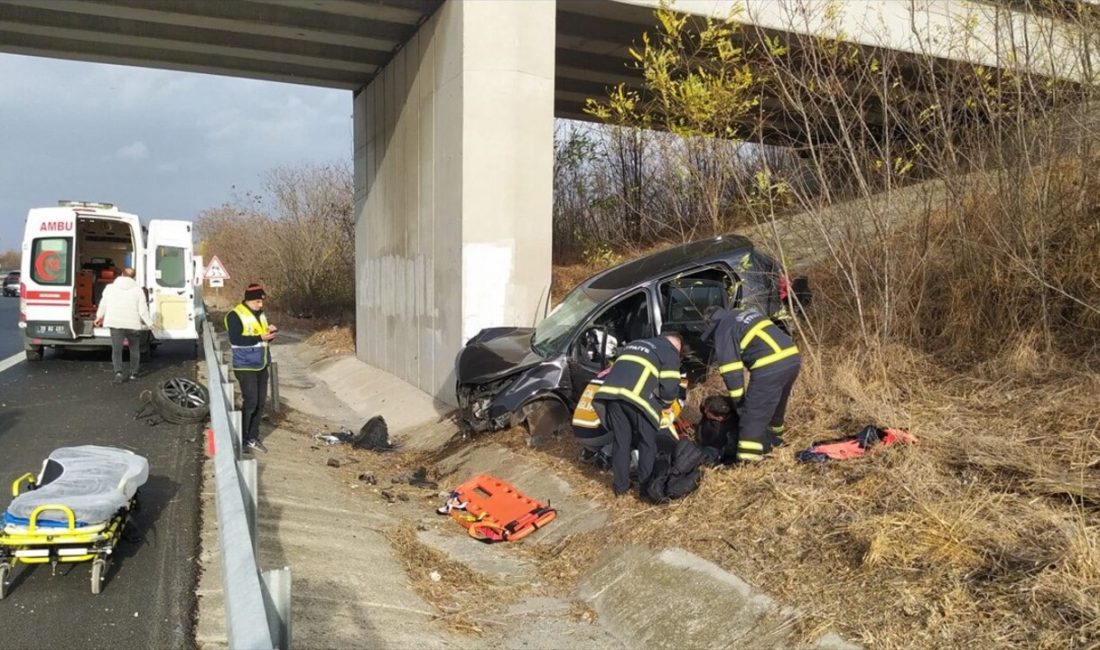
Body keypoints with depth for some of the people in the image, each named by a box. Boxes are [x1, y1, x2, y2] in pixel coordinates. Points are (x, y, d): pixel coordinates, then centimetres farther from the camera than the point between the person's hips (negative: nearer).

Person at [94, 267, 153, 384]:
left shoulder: (110, 288, 5)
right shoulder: (138, 290, -1)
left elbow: (103, 305, 13)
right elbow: (143, 310, -5)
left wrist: (99, 317, 29)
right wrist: (149, 323, 5)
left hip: (115, 324, 0)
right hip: (133, 325, 0)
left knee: (116, 350, 3)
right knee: (134, 349, 18)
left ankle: (118, 373, -16)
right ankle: (133, 373, 25)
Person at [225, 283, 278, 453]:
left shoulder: (260, 314, 12)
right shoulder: (235, 315, -12)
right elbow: (235, 339, -22)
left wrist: (270, 332, -3)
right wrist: (260, 338, -23)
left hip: (261, 365, 7)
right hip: (245, 366, -7)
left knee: (260, 402, 8)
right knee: (250, 402, -8)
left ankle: (253, 437, 19)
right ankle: (242, 439, 5)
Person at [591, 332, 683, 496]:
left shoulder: (634, 344, 33)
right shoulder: (670, 353, 12)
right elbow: (670, 388, 4)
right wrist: (667, 403, 22)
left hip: (610, 392, 6)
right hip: (637, 397, -6)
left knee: (620, 441, 16)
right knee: (647, 443, 12)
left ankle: (620, 486, 22)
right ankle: (646, 486, 17)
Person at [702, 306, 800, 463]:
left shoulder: (724, 330, 4)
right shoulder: (745, 314, 29)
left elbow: (730, 369, -1)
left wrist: (738, 400, 7)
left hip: (770, 367, -8)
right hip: (792, 357, 9)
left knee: (753, 413, -1)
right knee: (776, 405, 28)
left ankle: (748, 458, -1)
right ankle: (773, 439, 45)